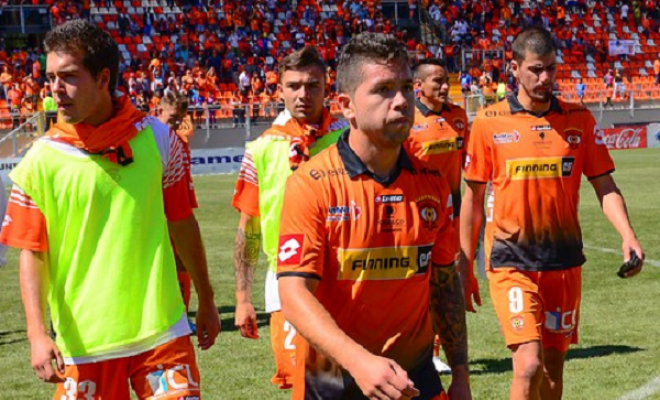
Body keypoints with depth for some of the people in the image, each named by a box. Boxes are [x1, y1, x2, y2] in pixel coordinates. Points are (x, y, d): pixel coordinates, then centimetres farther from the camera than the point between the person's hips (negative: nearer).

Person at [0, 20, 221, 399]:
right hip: (82, 342, 0)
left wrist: (206, 300, 16)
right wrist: (37, 334, -15)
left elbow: (182, 224, 9)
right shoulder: (40, 161, -5)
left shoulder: (157, 139, 0)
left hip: (161, 330, 1)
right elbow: (33, 254, -3)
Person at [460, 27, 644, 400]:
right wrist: (465, 265, 7)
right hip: (511, 262, -3)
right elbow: (473, 197, 4)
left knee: (554, 366, 13)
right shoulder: (489, 122, -3)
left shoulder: (579, 120, 2)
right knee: (529, 364, -16)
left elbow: (605, 186, 4)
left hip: (564, 260, 3)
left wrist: (627, 235, -14)